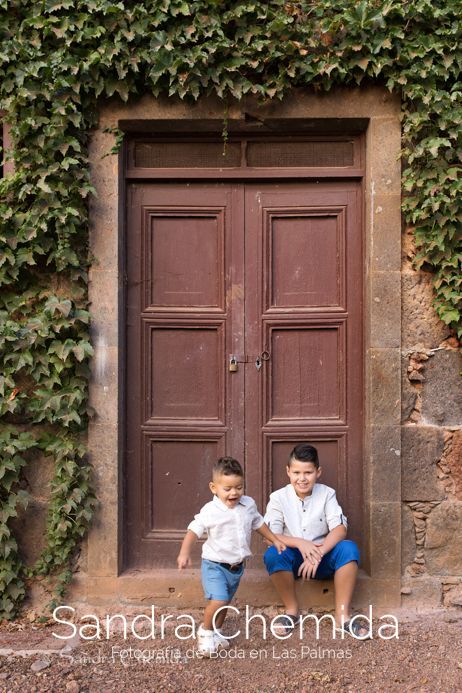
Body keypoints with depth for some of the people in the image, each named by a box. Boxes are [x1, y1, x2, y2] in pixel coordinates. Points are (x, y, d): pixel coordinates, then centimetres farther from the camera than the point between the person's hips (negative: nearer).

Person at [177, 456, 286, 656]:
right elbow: (194, 530, -16)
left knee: (225, 602, 18)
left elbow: (258, 523, 16)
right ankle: (206, 631, 6)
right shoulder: (210, 511, -18)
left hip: (237, 566, 6)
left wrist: (275, 540, 23)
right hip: (215, 565, -6)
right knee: (218, 601, -19)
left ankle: (216, 633, 39)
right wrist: (185, 552, -29)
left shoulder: (248, 504, -1)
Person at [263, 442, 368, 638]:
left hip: (322, 557, 1)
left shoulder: (327, 494, -3)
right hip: (293, 560, -1)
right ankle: (292, 610, -12)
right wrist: (300, 543, -29)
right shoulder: (278, 498, -5)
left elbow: (340, 529, -14)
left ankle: (342, 615, -22)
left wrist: (318, 554, -29)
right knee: (272, 554, -33)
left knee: (349, 548, -28)